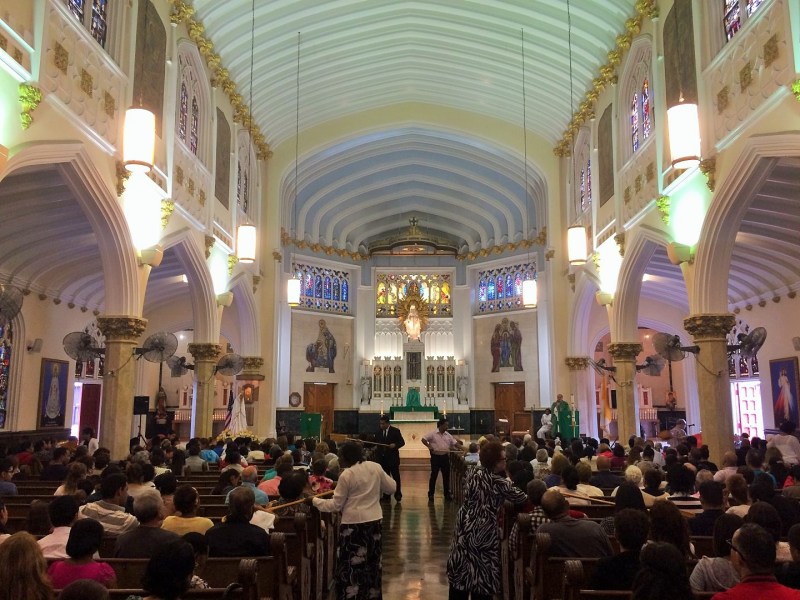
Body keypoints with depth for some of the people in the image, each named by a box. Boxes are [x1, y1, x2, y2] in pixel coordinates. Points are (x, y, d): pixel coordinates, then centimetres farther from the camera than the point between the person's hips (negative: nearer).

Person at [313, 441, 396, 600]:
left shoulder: (346, 475, -14)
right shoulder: (375, 467, -1)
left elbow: (336, 505, -8)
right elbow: (392, 487, 9)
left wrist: (314, 500, 2)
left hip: (353, 523, -6)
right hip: (374, 521, 6)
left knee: (352, 565, 5)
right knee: (372, 562, 17)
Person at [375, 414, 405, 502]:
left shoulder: (395, 431, -3)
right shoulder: (379, 432, 8)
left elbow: (402, 442, -4)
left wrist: (395, 445, -20)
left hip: (393, 458, -3)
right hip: (382, 458, 3)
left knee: (396, 476, 1)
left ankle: (398, 494, 9)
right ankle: (386, 495, 12)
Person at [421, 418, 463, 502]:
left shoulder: (448, 435, 8)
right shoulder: (433, 434, -6)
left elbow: (455, 443, 6)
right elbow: (423, 440, -8)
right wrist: (429, 447, -16)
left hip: (445, 457, 4)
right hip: (435, 456, -4)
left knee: (446, 476, 8)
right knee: (434, 476, 1)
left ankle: (447, 494, 18)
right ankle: (431, 494, 9)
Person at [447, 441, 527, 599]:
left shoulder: (474, 474, 2)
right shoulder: (498, 482, -16)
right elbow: (521, 498, -8)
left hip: (465, 526, 6)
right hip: (482, 530, -6)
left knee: (461, 568, 15)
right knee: (481, 571, 8)